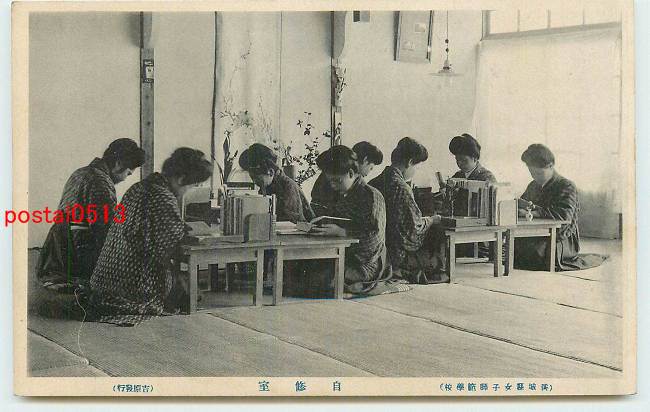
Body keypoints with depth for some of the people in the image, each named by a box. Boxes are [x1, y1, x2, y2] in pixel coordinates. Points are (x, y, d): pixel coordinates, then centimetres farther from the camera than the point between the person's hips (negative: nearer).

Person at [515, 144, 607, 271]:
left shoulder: (567, 186, -6)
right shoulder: (533, 186, 17)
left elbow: (564, 216, -22)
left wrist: (534, 212, -27)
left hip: (563, 239, -7)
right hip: (537, 235, 7)